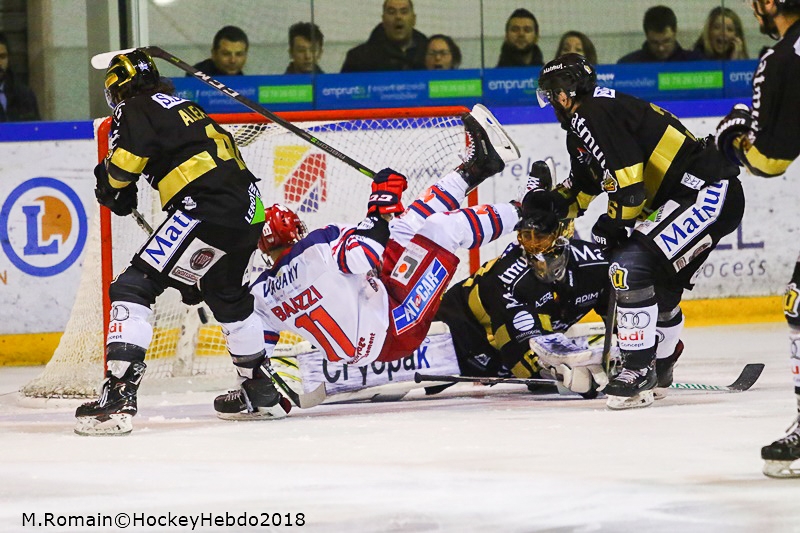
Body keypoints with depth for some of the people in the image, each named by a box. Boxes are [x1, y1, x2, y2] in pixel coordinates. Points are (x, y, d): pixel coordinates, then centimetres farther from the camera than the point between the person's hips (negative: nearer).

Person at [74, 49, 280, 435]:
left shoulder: (137, 110, 3)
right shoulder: (186, 108, 29)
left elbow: (124, 161, -13)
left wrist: (113, 190, 10)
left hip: (207, 210, -9)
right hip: (248, 213, 9)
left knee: (135, 286, -9)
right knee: (227, 297, 31)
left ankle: (119, 395, -22)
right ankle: (265, 394, 43)